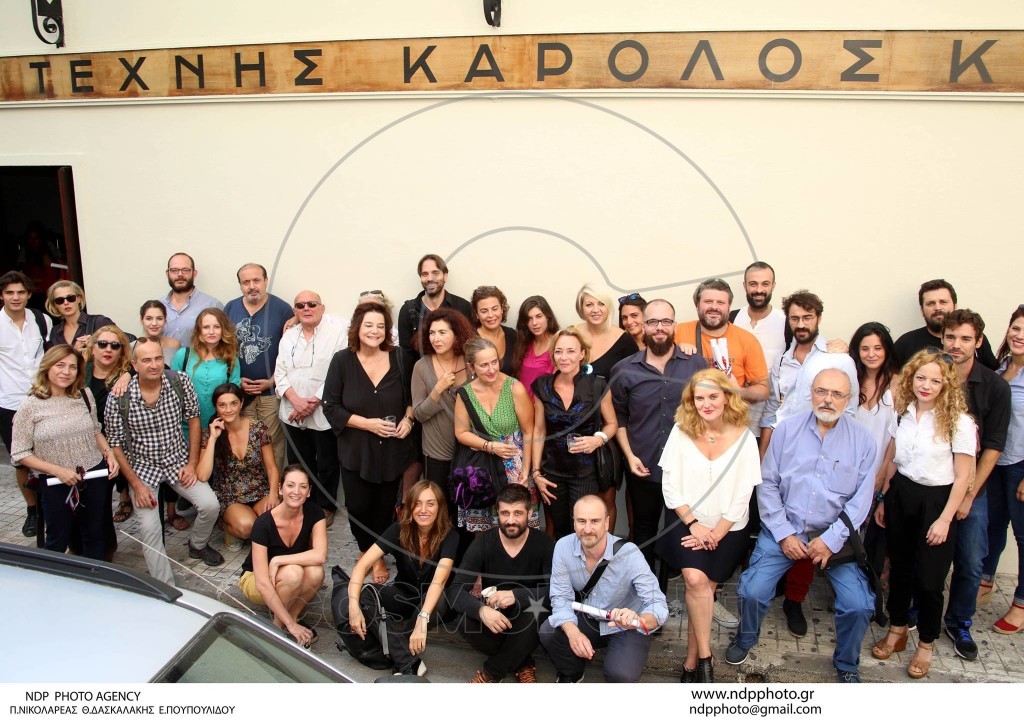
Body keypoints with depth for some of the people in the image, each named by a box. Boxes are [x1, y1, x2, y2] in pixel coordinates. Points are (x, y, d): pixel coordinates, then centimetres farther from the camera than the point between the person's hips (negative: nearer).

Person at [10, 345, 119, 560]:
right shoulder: (31, 406, -10)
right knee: (57, 544, 12)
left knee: (96, 537, 16)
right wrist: (57, 470, -17)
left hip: (95, 477, 3)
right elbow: (19, 454, -8)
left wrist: (108, 453, -2)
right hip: (56, 484, -3)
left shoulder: (84, 395, 0)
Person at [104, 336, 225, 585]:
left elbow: (193, 418, 2)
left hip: (179, 461, 2)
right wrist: (136, 484, -11)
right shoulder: (119, 398, -16)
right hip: (143, 468, -2)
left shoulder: (180, 382, -12)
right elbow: (115, 444, -7)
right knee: (149, 529, -14)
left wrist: (192, 463, -2)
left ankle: (198, 545, 20)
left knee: (210, 505, -14)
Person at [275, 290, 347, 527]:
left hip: (324, 414, -5)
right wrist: (296, 400, -11)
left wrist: (314, 402, -16)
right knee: (298, 462, 14)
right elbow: (280, 373, 6)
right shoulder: (289, 336, 10)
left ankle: (326, 507, 24)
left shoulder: (337, 331, -8)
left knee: (327, 464, 6)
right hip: (293, 414, 5)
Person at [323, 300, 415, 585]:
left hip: (393, 449, 1)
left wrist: (408, 418, -9)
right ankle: (366, 550, 36)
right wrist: (367, 423, -16)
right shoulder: (342, 360, -8)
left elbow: (413, 396, 10)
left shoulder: (399, 358, -4)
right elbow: (331, 407, -7)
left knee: (385, 506, 11)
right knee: (358, 507, 8)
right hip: (356, 451, -1)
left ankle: (377, 555, 34)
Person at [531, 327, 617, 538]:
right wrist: (536, 472, 3)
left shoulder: (597, 386, -9)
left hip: (586, 472, -2)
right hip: (552, 472, 2)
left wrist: (599, 439, -18)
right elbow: (539, 430, 5)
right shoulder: (542, 387, -1)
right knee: (561, 532, 13)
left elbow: (611, 424, 3)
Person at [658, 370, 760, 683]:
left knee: (705, 588, 0)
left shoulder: (743, 437, -8)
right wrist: (694, 524, -12)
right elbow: (670, 485, -6)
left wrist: (716, 533, -12)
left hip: (726, 529, 1)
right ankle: (704, 658, -7)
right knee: (696, 580, -20)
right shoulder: (681, 431, -7)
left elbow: (742, 495, -8)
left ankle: (691, 662, 14)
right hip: (686, 522, 0)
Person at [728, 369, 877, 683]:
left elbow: (861, 498, -3)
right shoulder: (787, 429, 0)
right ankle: (746, 637, 20)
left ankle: (847, 665, 19)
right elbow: (767, 483, -1)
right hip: (784, 530, 0)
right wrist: (783, 534, -8)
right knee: (753, 591, -14)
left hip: (834, 534, 1)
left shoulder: (862, 441, 0)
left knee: (859, 605, -12)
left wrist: (831, 539, -12)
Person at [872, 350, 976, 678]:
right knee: (899, 568, 15)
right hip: (901, 495, 5)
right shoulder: (903, 413, 2)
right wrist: (883, 500, 11)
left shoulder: (959, 422, -14)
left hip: (936, 501, -4)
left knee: (928, 578, 3)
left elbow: (963, 477, -11)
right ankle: (896, 630, 34)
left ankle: (926, 644, 23)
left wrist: (945, 519, -12)